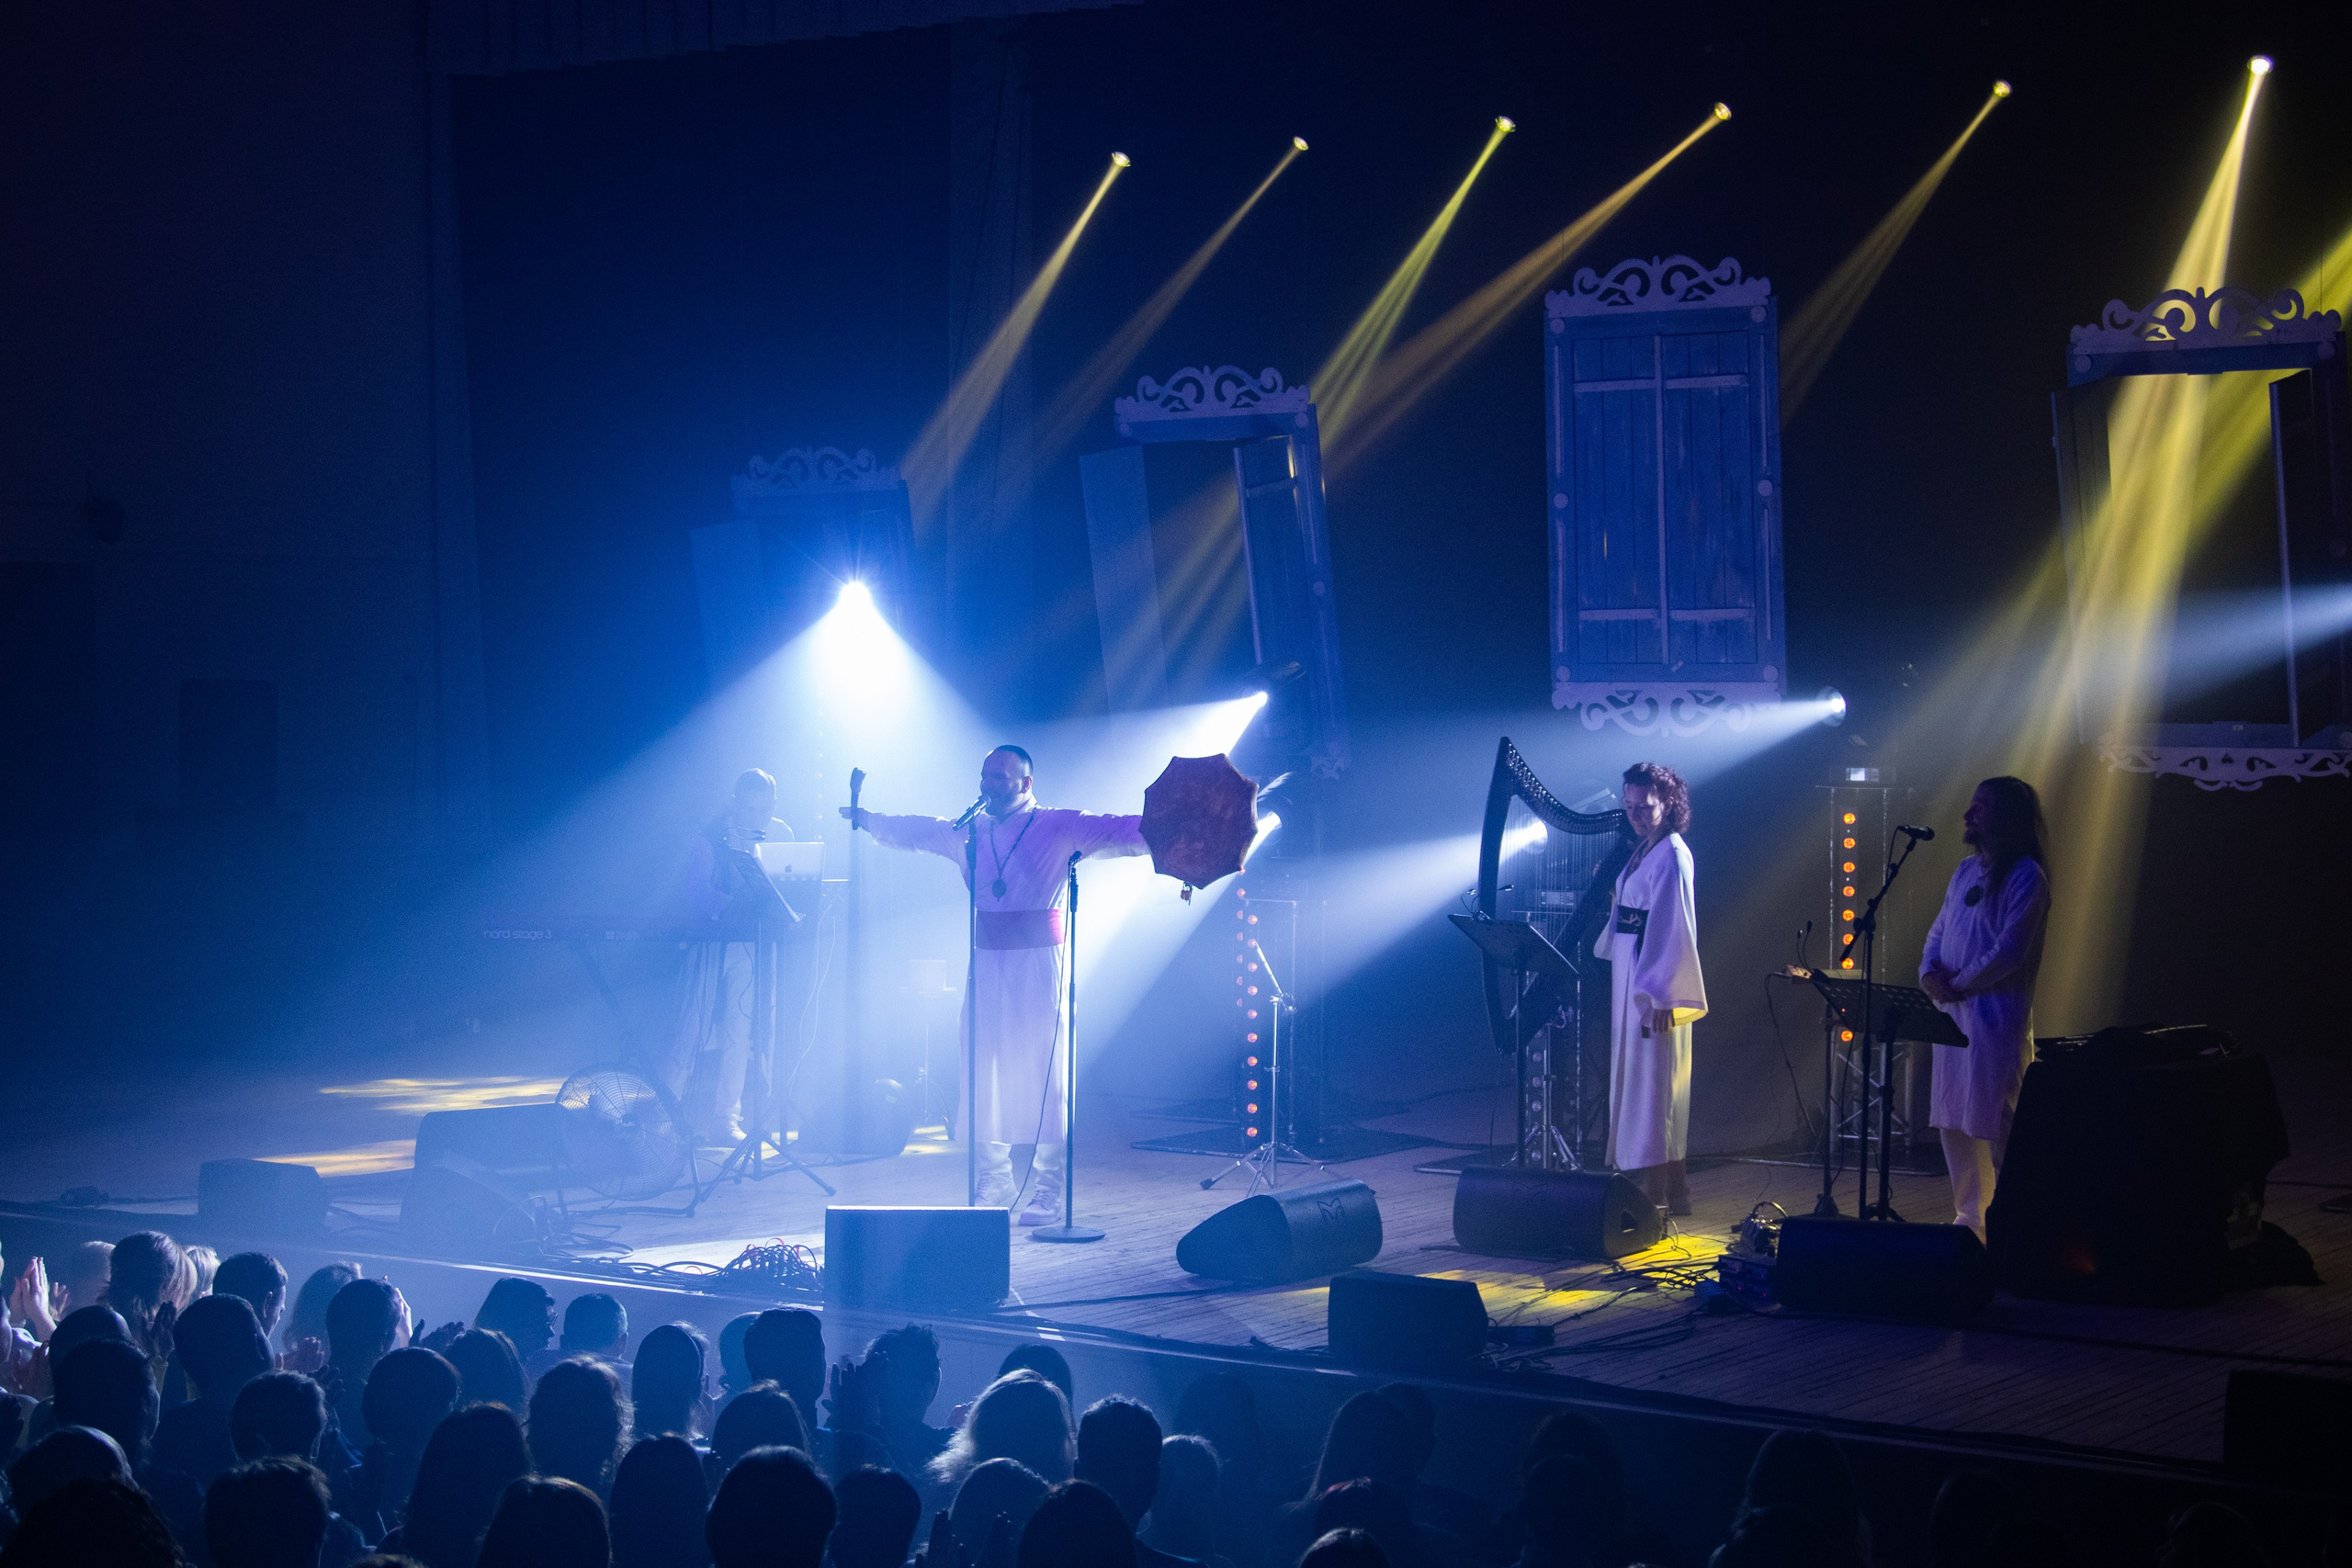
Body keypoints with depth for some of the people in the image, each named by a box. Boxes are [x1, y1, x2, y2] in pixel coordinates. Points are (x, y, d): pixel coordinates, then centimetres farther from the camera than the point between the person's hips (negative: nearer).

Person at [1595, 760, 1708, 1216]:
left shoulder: (1672, 855, -14)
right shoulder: (1643, 852, 13)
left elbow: (1673, 927, -19)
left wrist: (1661, 995, -22)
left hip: (1653, 981, -9)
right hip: (1630, 977, 9)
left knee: (1652, 1081, -7)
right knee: (1633, 1077, 11)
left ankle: (1660, 1191, -5)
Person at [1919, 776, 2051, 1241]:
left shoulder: (2026, 877, -9)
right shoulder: (1965, 871, 17)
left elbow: (2008, 953, -17)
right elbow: (1938, 933, 19)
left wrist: (1957, 984, -10)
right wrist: (1930, 973, -1)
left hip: (1997, 1015, -9)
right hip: (1952, 1014, 9)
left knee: (1996, 1128, -9)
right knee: (1954, 1122, 12)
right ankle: (1969, 1218, 22)